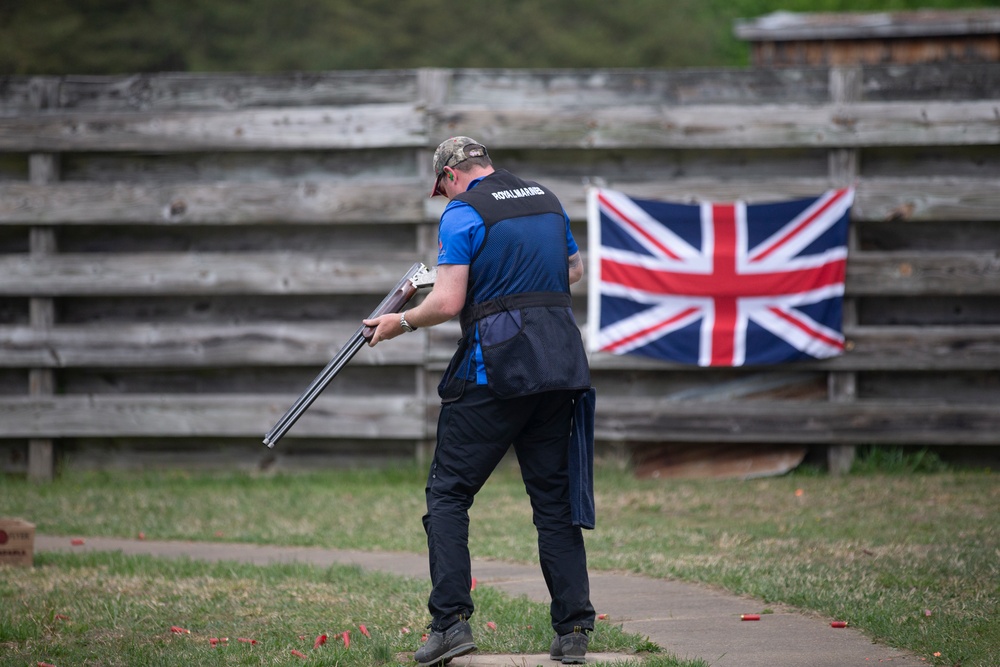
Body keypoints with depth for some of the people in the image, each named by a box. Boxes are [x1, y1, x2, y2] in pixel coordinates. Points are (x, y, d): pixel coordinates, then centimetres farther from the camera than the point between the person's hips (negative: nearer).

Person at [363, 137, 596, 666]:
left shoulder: (463, 213, -6)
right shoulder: (547, 201, 15)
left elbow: (447, 303, -12)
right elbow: (574, 270, 29)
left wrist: (401, 322, 4)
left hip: (496, 367, -6)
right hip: (561, 363, 6)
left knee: (448, 492, 3)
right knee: (555, 498, 10)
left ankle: (451, 621, -7)